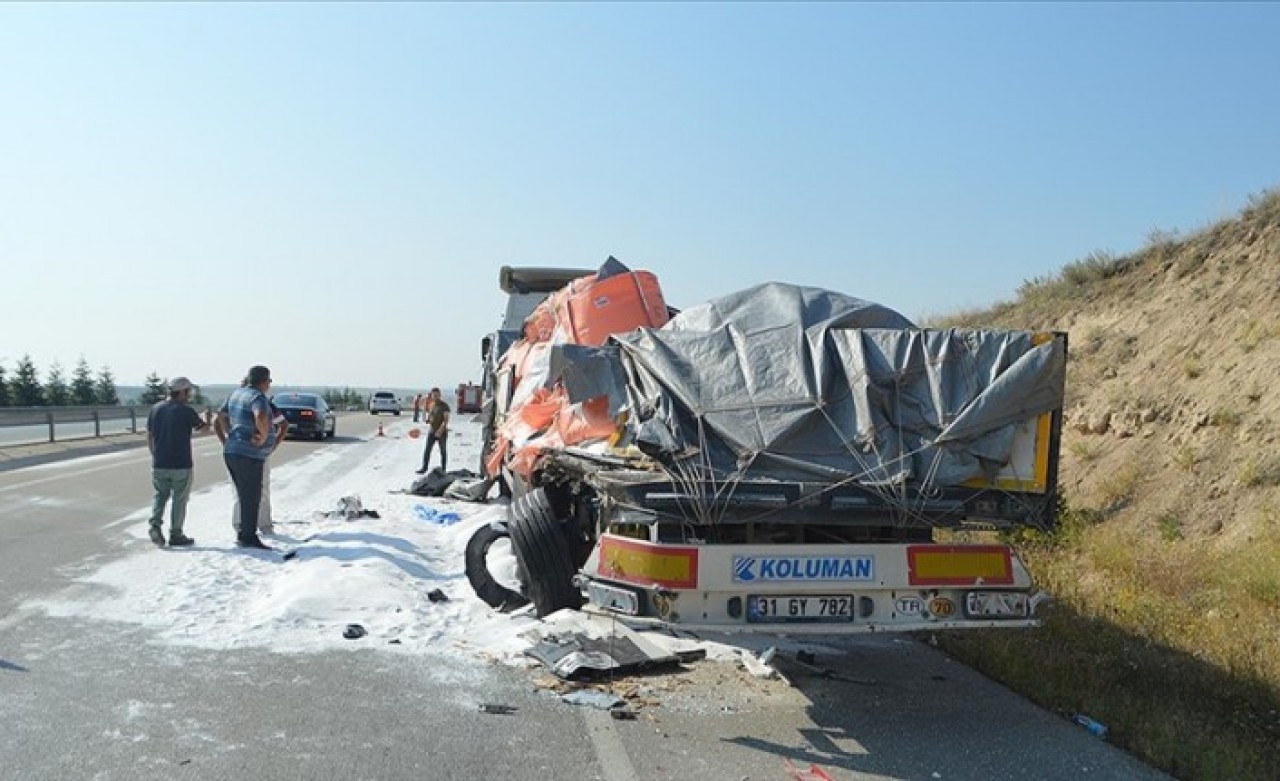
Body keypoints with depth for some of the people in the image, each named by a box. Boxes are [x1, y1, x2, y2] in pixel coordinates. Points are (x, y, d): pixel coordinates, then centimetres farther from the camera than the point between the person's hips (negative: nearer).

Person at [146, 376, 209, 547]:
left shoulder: (155, 410, 3)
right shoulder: (186, 411, -12)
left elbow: (149, 437, 8)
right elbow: (203, 428, 3)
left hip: (159, 464, 4)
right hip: (181, 465, -4)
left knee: (160, 495, 19)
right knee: (179, 500, 6)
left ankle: (155, 524, 0)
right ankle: (175, 535, 12)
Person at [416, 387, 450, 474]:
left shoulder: (444, 406, -8)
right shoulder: (430, 405, 9)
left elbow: (446, 419, -15)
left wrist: (441, 430, -25)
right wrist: (428, 424, -2)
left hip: (442, 432, -4)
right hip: (431, 431, 5)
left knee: (443, 451, 5)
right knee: (427, 450, 1)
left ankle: (443, 470, 12)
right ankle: (424, 468, 7)